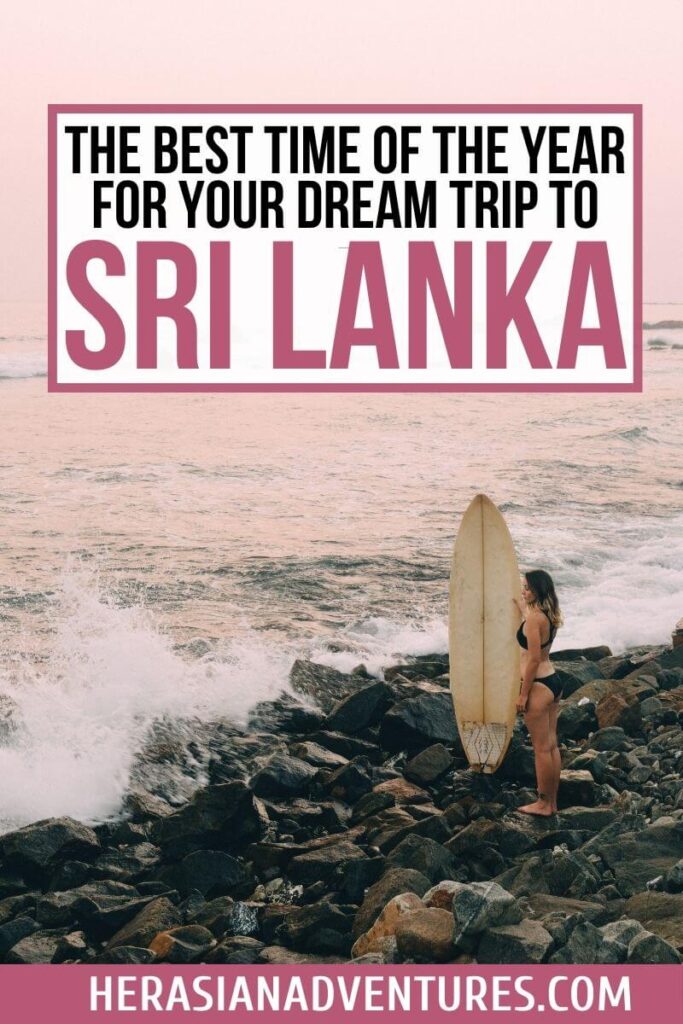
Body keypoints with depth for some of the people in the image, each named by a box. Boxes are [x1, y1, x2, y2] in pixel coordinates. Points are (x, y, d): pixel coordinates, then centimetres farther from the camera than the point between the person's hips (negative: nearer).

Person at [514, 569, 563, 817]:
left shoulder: (534, 617, -20)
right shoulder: (549, 615, 8)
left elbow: (534, 659, -21)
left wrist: (523, 694, -16)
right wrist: (522, 607, 38)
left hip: (539, 686, -9)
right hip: (553, 682, 9)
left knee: (542, 748, 0)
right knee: (551, 745, 14)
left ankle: (544, 804, 8)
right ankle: (552, 801, 21)